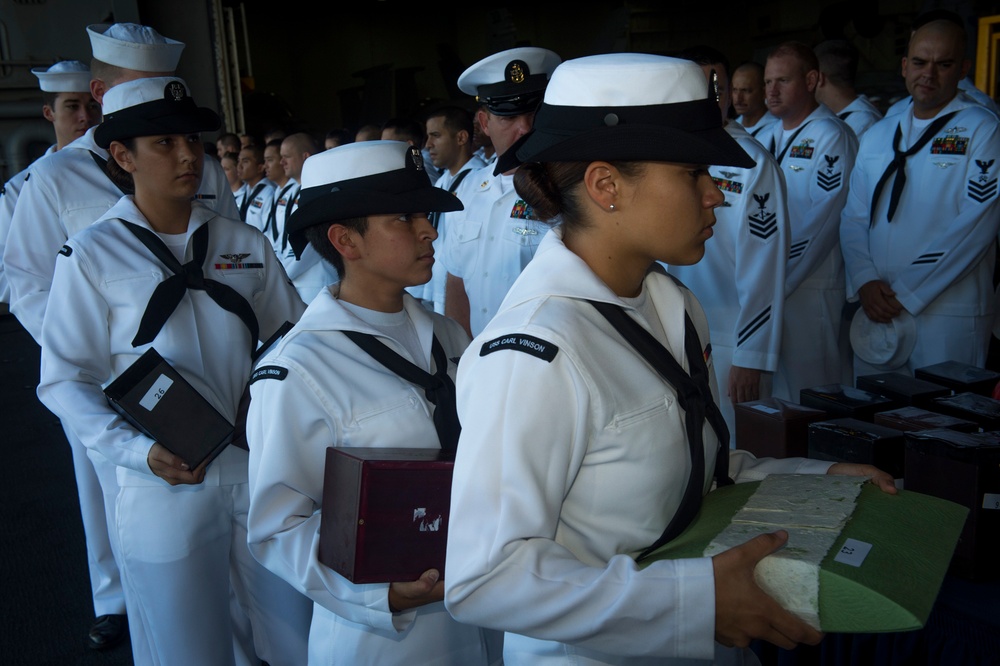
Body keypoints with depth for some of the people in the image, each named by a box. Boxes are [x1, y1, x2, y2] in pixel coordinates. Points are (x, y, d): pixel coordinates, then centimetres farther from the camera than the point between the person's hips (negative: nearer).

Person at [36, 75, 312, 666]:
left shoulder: (245, 244, 5)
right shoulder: (92, 255, -4)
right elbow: (65, 380, -3)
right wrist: (140, 451, -17)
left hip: (262, 470, 3)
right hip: (167, 484, -3)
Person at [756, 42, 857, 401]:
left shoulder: (831, 137, -7)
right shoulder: (765, 137, 15)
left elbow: (825, 219, -15)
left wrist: (778, 282, -17)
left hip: (811, 288, -6)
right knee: (770, 392, 13)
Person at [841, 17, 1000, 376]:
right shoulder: (878, 135, 13)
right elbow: (853, 218, 8)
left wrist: (904, 293, -14)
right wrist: (866, 282, -8)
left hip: (948, 315, -4)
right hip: (876, 311, 5)